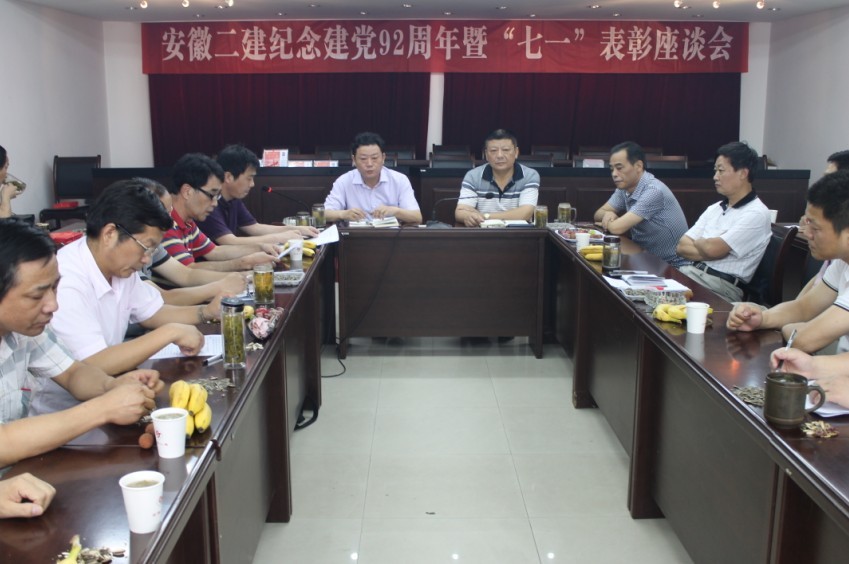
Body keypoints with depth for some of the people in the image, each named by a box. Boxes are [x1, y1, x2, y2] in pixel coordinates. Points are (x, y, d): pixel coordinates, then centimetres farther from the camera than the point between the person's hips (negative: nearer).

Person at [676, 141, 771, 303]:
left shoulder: (756, 213, -8)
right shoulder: (714, 209, 16)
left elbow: (712, 249, -18)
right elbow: (682, 247, 8)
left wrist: (698, 242, 4)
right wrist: (707, 246, -9)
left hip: (723, 285, -7)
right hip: (692, 272, 7)